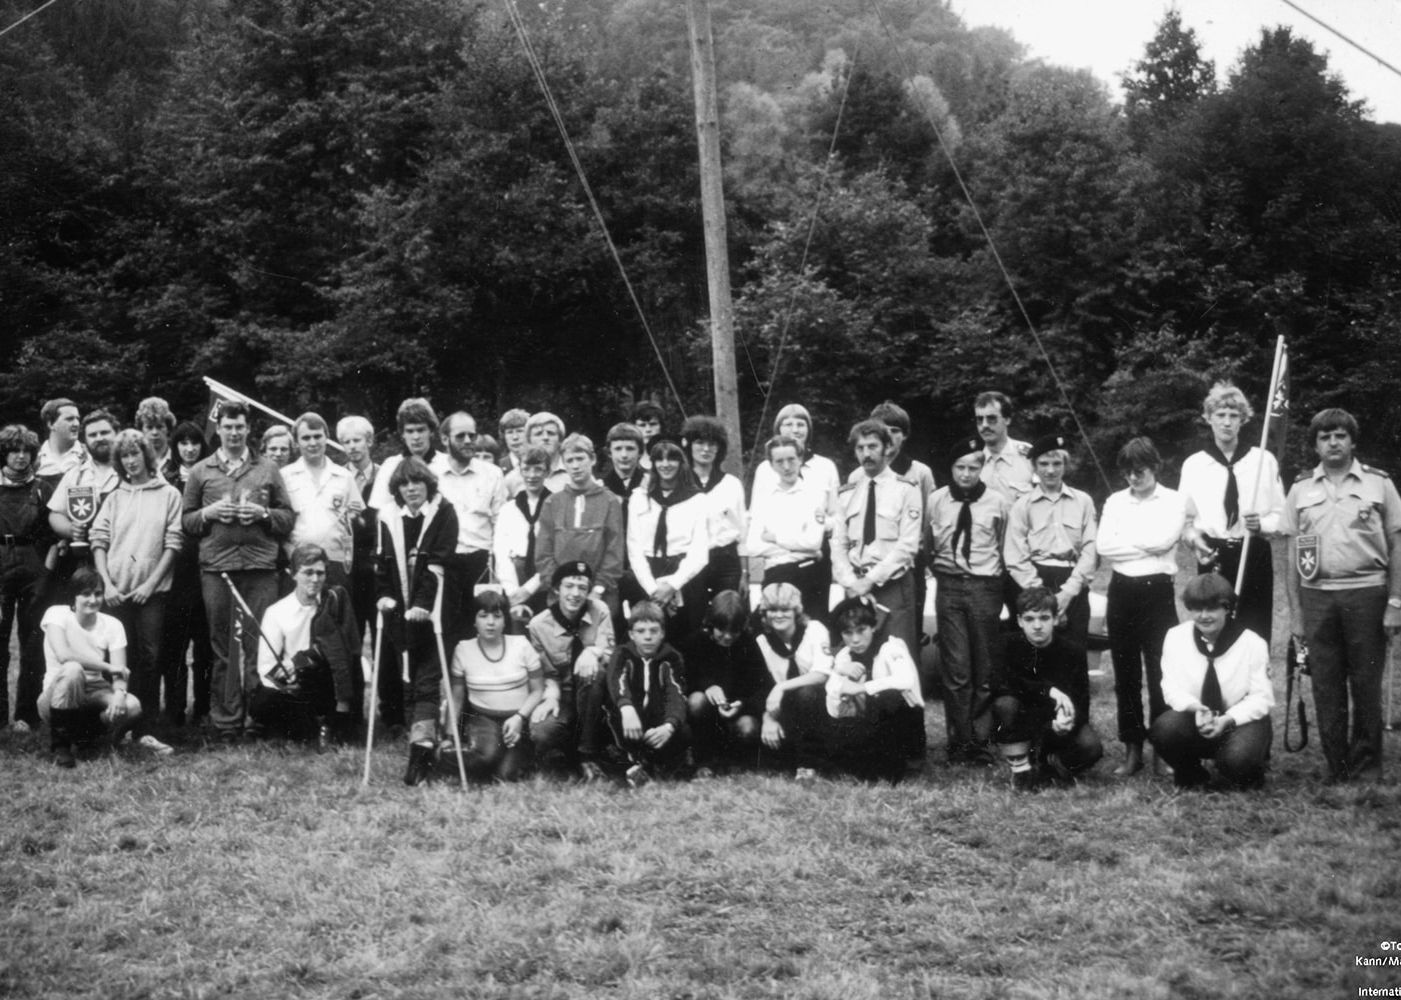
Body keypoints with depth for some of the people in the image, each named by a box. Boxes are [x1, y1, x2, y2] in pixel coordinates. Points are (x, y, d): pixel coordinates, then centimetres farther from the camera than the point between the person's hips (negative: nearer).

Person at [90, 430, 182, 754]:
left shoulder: (169, 494, 4)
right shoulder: (115, 497, 11)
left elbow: (173, 544, -1)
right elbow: (99, 540, 7)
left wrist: (150, 583, -8)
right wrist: (107, 582, -6)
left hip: (152, 589, -2)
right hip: (117, 590, 2)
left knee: (149, 657, -4)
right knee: (122, 658, 2)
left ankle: (147, 728, -1)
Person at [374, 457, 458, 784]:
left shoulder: (443, 513, -2)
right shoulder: (387, 516, 8)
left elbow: (438, 563, -10)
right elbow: (380, 561, 8)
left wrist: (423, 604, -19)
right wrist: (383, 595, -8)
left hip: (428, 610, -4)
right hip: (396, 610, 4)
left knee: (426, 676, -9)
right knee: (389, 670, 6)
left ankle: (422, 748, -15)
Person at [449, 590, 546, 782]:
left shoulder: (521, 644, -1)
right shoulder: (463, 649, 0)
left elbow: (538, 690, 3)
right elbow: (457, 698, 6)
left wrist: (519, 717, -13)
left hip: (518, 720, 1)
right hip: (482, 718, -1)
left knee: (507, 774, -22)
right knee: (486, 755, -34)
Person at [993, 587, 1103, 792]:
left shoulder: (1073, 650, -12)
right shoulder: (1012, 646, -11)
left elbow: (1081, 701, -15)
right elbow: (1005, 684, -27)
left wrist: (1066, 722, -38)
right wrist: (1050, 691, -35)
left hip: (1059, 723, 0)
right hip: (1024, 724, 0)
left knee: (1091, 746, -29)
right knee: (1004, 704, -32)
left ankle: (1048, 764, 3)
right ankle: (1020, 769, -13)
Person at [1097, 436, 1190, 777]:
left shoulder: (1174, 501, 2)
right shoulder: (1115, 501, 11)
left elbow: (1164, 540, -14)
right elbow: (1103, 547, -2)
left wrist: (1124, 540, -5)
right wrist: (1146, 545, -7)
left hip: (1158, 591, -3)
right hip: (1122, 591, 3)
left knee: (1160, 672, -4)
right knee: (1126, 675, 6)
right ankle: (1132, 750, 12)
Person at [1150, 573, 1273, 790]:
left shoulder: (1253, 643, -10)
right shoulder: (1176, 637, -4)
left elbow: (1261, 697, -9)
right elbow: (1172, 687, -5)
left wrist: (1227, 720, -25)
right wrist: (1194, 707, -27)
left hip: (1241, 721, -2)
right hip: (1193, 718, 3)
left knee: (1238, 758, -35)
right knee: (1164, 729, -30)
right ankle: (1190, 776, 2)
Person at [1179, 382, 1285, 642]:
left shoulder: (1264, 461, 3)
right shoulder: (1194, 464, 5)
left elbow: (1281, 515, 5)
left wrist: (1262, 524, -16)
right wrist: (1193, 536, -13)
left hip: (1255, 556, 0)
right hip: (1212, 557, 1)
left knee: (1256, 631, -4)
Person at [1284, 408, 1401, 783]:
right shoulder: (1301, 489, 9)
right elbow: (1293, 555, 10)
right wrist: (1295, 612, 6)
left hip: (1366, 593, -2)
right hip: (1317, 595, 2)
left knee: (1366, 684, 1)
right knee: (1326, 686, 4)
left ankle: (1366, 764, 11)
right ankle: (1336, 766, 13)